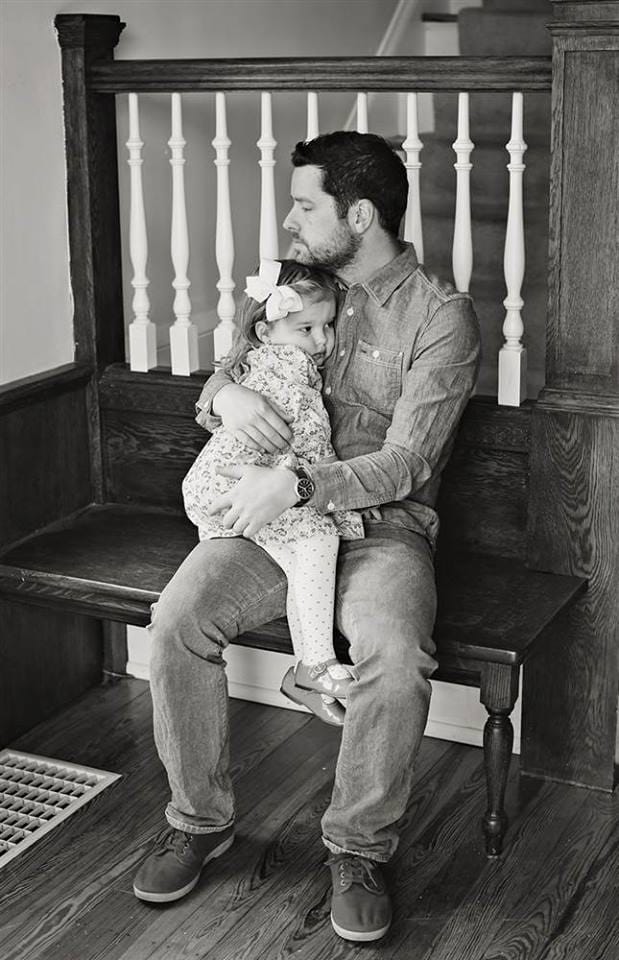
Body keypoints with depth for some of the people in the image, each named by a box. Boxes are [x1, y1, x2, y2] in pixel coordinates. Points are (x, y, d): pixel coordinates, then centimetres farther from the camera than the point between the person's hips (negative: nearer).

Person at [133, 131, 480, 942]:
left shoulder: (441, 315, -8)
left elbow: (405, 462, -14)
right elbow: (224, 369, 16)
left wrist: (296, 484, -27)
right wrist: (225, 394, -10)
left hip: (384, 519, -4)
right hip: (277, 509, 4)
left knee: (396, 653, -34)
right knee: (177, 621, -21)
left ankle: (358, 849, -9)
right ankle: (201, 821, -1)